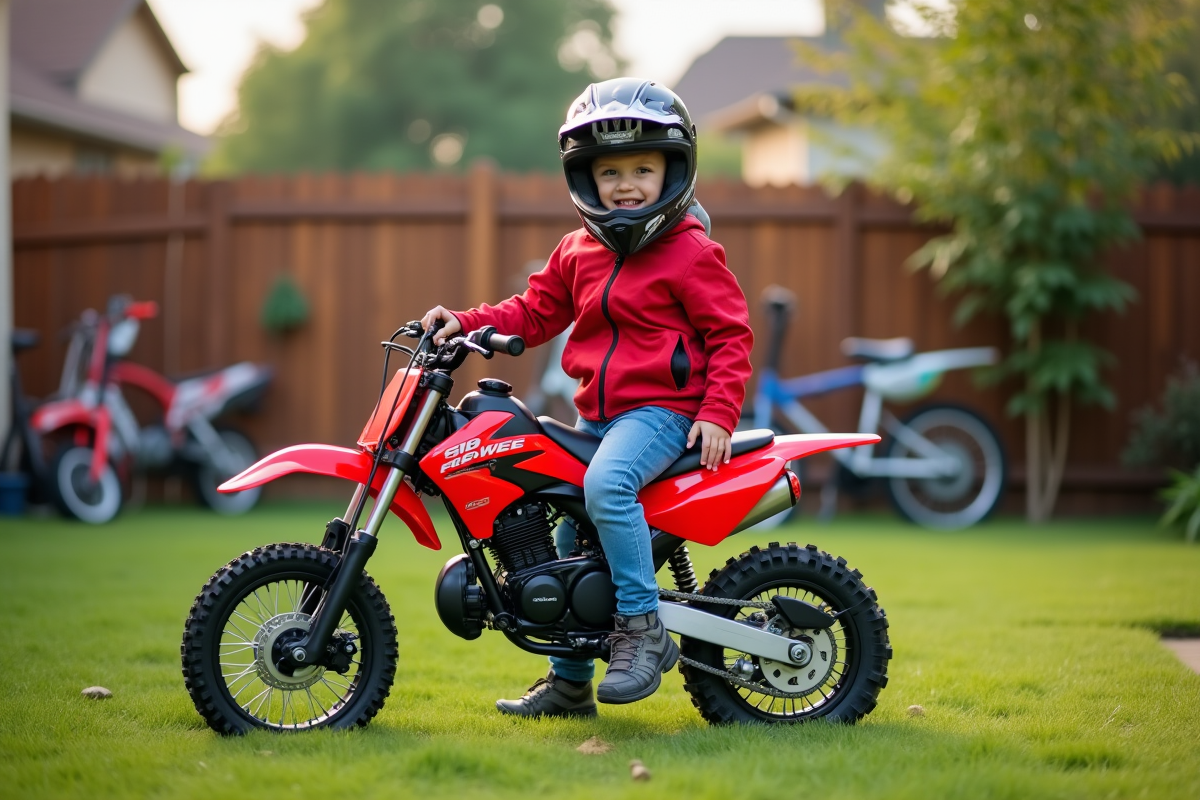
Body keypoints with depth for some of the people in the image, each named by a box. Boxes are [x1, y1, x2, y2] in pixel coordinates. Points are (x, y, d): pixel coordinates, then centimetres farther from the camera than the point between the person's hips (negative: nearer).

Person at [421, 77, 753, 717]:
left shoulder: (690, 253, -7)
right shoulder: (578, 252, 12)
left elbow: (730, 333, -7)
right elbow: (535, 312, 16)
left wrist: (718, 412, -18)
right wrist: (466, 322, 1)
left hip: (663, 408, -8)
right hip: (597, 413, 8)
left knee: (606, 483, -35)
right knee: (562, 538, 11)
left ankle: (642, 629, -28)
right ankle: (569, 683, 24)